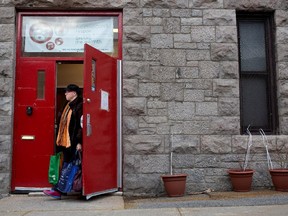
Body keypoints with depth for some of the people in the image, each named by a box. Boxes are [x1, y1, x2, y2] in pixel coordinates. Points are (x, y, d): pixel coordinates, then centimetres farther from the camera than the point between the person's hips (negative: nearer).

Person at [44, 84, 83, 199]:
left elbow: (81, 125, -17)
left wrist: (79, 142, -22)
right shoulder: (69, 106, 18)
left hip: (73, 142, -9)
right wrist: (60, 140, 20)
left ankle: (57, 190, -2)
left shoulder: (80, 106, -11)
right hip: (65, 141, 9)